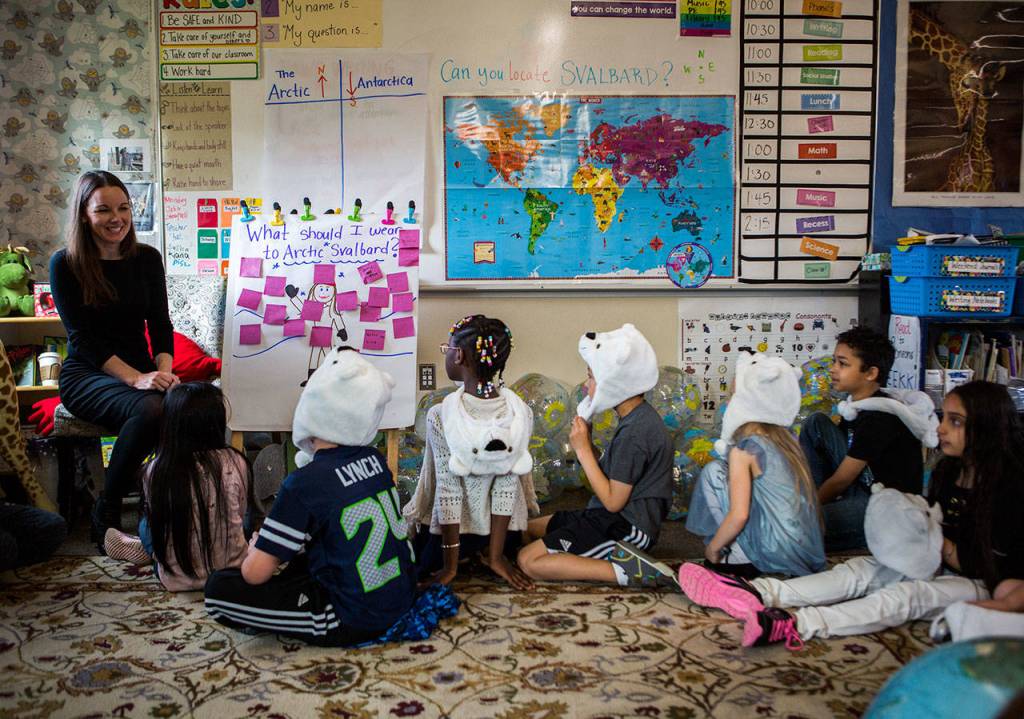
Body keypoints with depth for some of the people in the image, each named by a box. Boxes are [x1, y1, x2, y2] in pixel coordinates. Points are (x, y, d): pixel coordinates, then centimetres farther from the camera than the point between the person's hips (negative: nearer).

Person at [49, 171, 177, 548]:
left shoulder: (147, 258, 8)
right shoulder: (65, 264, -3)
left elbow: (160, 324, 5)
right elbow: (83, 337, -9)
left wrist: (164, 371, -16)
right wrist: (136, 378, -23)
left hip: (142, 370, 3)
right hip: (87, 375, -3)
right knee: (150, 408, -35)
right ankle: (106, 512, -14)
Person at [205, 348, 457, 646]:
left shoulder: (305, 482, -20)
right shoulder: (374, 459, 0)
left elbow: (255, 573, -16)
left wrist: (256, 550, 6)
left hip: (355, 620, -7)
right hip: (401, 596, 7)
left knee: (220, 587, -7)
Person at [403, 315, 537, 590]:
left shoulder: (440, 416, -25)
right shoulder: (520, 413, -17)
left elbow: (447, 489, -20)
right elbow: (506, 485, -14)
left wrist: (450, 564, -11)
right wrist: (496, 557, -8)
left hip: (447, 532, -2)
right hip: (504, 533, 2)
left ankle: (459, 561, 10)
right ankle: (490, 553, 12)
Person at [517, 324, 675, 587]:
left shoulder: (634, 432, -22)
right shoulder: (638, 418, 8)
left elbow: (613, 501, -21)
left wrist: (583, 450, -15)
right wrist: (587, 443, -3)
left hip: (625, 528, -10)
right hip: (618, 519, 10)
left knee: (529, 560, -15)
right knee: (529, 529, 18)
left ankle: (627, 570, -18)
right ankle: (613, 554, 4)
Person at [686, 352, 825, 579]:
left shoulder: (744, 447, -11)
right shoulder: (788, 440, 9)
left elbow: (739, 516, -18)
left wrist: (713, 548, -1)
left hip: (778, 558, -7)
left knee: (714, 471, 0)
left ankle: (739, 558, 7)